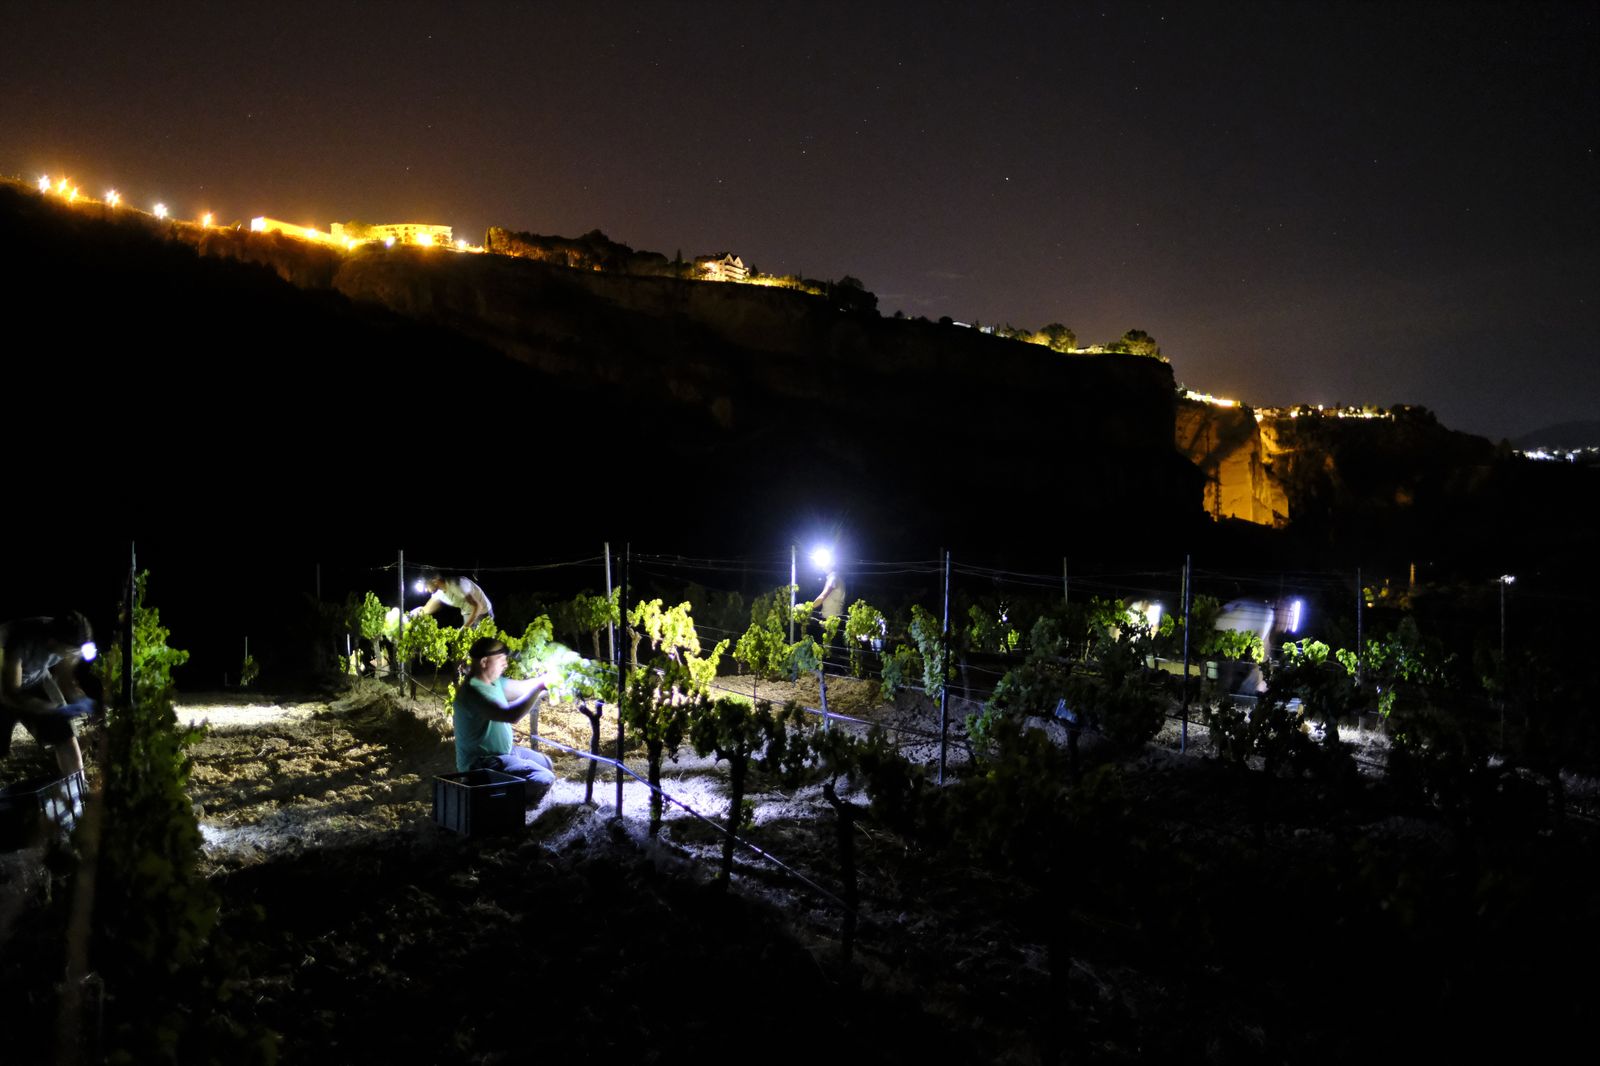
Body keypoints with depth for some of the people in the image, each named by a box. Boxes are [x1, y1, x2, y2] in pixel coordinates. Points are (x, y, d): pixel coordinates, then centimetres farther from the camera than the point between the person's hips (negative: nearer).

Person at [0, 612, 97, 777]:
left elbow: (65, 680, -8)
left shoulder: (68, 642, -25)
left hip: (35, 682, 4)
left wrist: (84, 701, -27)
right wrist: (59, 710, -40)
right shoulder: (20, 640, -41)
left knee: (65, 737, -2)